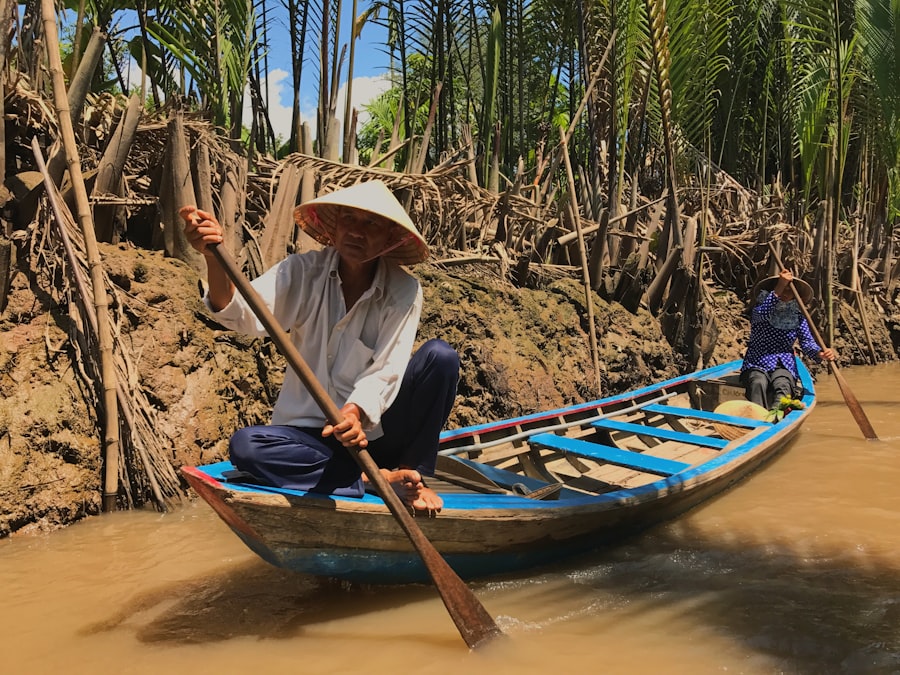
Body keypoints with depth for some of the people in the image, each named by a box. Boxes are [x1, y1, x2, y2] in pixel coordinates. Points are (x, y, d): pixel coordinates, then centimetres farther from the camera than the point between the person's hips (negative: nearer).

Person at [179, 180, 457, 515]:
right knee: (244, 445, -29)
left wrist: (356, 412, -38)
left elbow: (387, 371, -17)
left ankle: (414, 474, -13)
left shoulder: (403, 291, -6)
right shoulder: (303, 272, -6)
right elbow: (245, 315, -23)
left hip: (375, 431, 0)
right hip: (310, 434, 1)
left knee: (440, 355, -21)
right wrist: (214, 258, -43)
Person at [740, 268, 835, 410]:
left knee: (782, 386, -35)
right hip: (756, 366, -1)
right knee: (758, 383, -36)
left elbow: (807, 342, -2)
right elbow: (761, 313, -23)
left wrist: (820, 353, -25)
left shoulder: (797, 317, 12)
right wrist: (779, 287, -28)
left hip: (784, 367, 1)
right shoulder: (762, 308, 4)